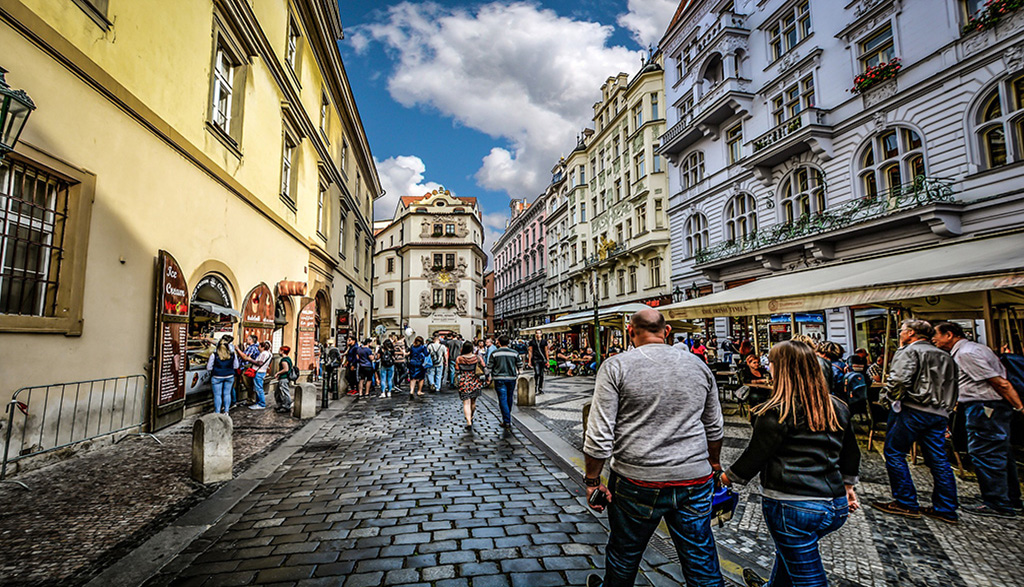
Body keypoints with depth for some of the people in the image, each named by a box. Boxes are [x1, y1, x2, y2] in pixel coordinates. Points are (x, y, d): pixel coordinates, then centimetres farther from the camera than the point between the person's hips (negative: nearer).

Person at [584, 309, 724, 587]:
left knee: (624, 556, 19)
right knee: (703, 564, 17)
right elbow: (715, 428, 13)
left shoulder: (616, 367, -10)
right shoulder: (699, 365, 3)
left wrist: (592, 480, -2)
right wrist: (713, 463, 29)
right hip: (695, 481, 3)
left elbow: (599, 435, -13)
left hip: (638, 482, -3)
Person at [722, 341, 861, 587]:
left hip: (791, 506, -7)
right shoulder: (837, 408, 5)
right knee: (788, 550, 29)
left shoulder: (777, 412, -17)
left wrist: (726, 478, 4)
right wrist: (847, 487, 31)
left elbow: (755, 455, -11)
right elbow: (850, 455, 16)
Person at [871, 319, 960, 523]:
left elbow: (899, 379, -20)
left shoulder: (910, 351, -6)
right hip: (940, 413, 8)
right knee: (938, 459, 10)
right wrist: (946, 408, 26)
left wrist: (892, 398, -5)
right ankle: (946, 509, 14)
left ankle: (906, 504, 2)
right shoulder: (945, 356, 21)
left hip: (912, 410, -8)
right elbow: (951, 385, 24)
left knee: (894, 453, -1)